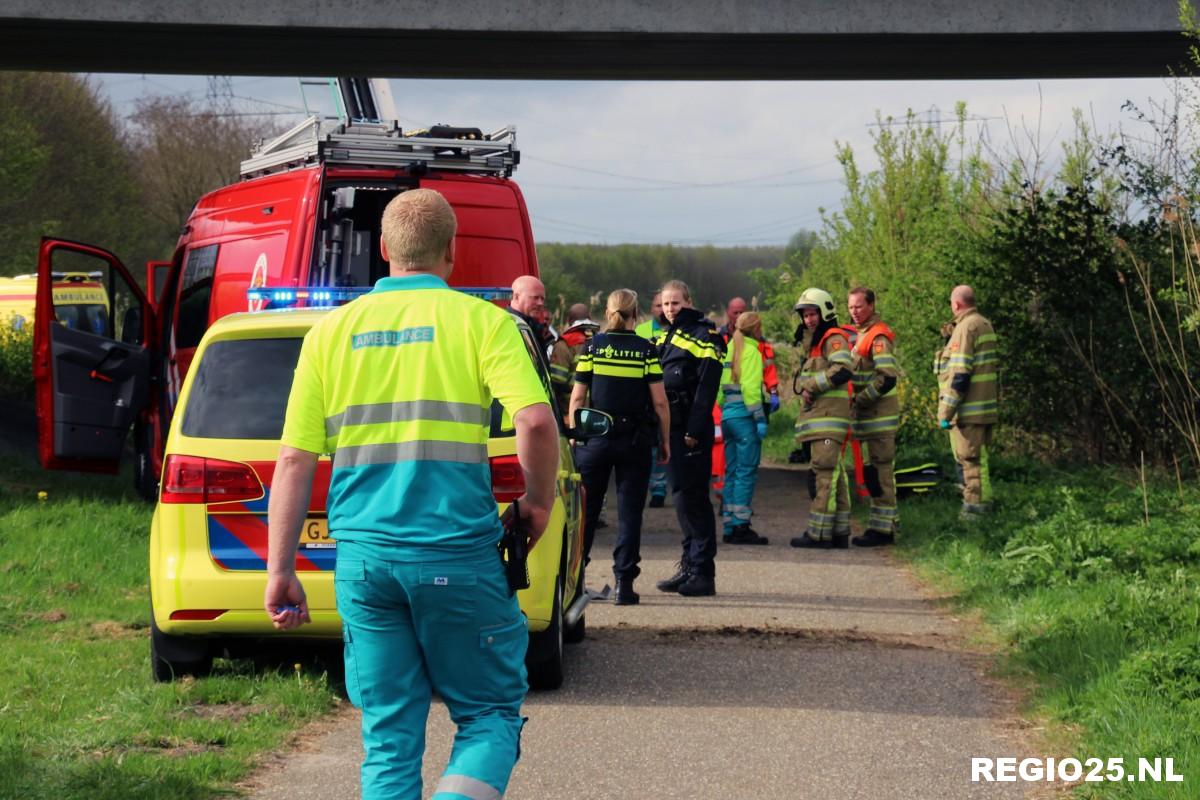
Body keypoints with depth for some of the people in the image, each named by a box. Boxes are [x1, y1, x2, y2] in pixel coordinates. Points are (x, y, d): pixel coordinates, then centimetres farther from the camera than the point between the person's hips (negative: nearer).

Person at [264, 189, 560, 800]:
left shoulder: (332, 330, 9)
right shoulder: (480, 320, -1)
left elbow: (294, 460, 5)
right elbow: (536, 421, -15)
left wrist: (279, 570, 9)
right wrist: (539, 500, 2)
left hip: (363, 558, 3)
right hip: (457, 555, -3)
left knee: (388, 734, 10)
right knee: (490, 715, 9)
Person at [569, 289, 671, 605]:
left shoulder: (592, 346, -1)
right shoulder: (646, 350, -3)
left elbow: (578, 397, -1)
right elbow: (659, 401, -4)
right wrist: (665, 440, 5)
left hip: (596, 436, 1)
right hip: (636, 439, -1)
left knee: (585, 508, 12)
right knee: (629, 511, 4)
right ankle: (624, 583, 1)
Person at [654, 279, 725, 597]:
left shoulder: (703, 336, -8)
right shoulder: (667, 337, 18)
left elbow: (706, 387, -15)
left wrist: (695, 430, -21)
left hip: (692, 431, -9)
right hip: (674, 428, 9)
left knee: (693, 498, -9)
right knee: (682, 496, 11)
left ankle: (703, 573, -7)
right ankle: (689, 567, 16)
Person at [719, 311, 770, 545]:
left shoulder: (728, 349, 15)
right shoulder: (750, 351, -8)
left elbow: (719, 387, 13)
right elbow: (750, 387, -16)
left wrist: (725, 408, 17)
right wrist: (761, 418, -15)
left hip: (728, 416, 8)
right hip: (744, 415, -8)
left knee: (732, 472, 11)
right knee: (746, 473, -7)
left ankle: (729, 526, 12)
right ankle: (741, 527, -10)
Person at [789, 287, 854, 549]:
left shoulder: (834, 338, -6)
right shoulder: (813, 342, 25)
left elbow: (843, 370, -22)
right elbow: (803, 377, 21)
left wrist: (812, 385, -14)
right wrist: (804, 388, -2)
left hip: (830, 416, -11)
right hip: (817, 415, 11)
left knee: (824, 473, -13)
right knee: (834, 473, 11)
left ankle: (819, 533, -16)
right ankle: (840, 532, 14)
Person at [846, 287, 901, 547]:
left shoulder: (879, 337, -14)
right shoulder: (858, 334, 17)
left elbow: (887, 379, -23)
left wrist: (860, 400, -18)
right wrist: (856, 400, 12)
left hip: (879, 415, -10)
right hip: (867, 417, 10)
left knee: (879, 471, -8)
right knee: (872, 472, 14)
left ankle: (881, 528, -6)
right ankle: (886, 523, 21)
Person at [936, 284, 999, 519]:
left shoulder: (966, 328, -15)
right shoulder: (985, 325, 15)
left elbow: (960, 374, -20)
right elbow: (993, 366, 24)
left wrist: (946, 411, -18)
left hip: (969, 410, -10)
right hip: (986, 406, 10)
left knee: (969, 459, -4)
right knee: (978, 457, 17)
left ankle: (974, 505, -2)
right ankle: (982, 502, 23)